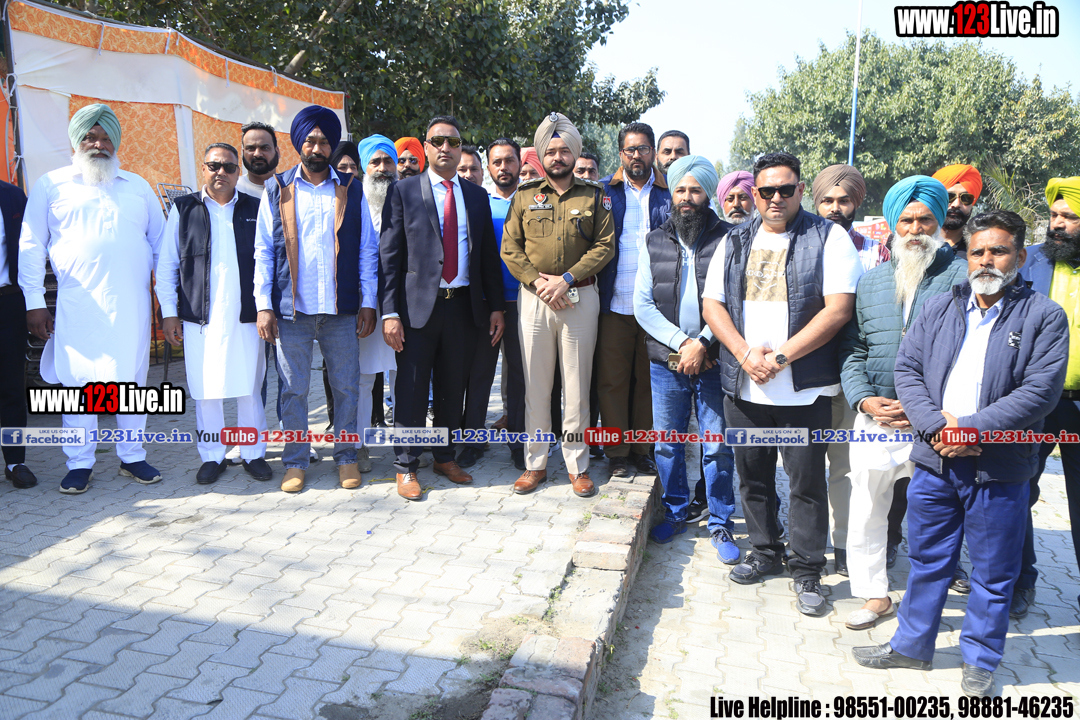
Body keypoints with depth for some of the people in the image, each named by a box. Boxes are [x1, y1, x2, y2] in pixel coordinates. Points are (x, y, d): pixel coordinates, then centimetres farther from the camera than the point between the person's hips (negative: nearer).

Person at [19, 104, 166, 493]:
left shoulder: (138, 186, 16)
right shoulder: (51, 185, 8)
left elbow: (161, 240, 17)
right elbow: (30, 246, 5)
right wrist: (34, 301, -2)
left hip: (132, 303, 2)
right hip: (77, 304, -2)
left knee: (132, 378, 6)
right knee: (78, 380, 1)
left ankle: (132, 456, 18)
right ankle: (80, 463, 12)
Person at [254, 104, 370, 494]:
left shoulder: (351, 190, 8)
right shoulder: (278, 189, 8)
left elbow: (364, 250, 6)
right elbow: (263, 250, 6)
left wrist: (367, 302, 0)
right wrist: (263, 305, -2)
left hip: (340, 308, 0)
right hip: (291, 308, 0)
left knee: (346, 386, 5)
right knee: (293, 388, 6)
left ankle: (346, 456, 19)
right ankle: (295, 461, 18)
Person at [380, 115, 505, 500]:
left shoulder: (477, 196, 12)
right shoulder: (403, 191, 2)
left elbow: (489, 256, 13)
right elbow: (389, 256, -3)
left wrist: (495, 306, 7)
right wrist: (390, 312, -11)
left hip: (464, 305, 3)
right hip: (419, 305, -3)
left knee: (453, 388, 12)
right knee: (411, 389, 2)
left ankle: (445, 457, 27)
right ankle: (406, 467, 15)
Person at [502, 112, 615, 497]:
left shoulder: (594, 195, 6)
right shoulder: (525, 195, 10)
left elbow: (604, 245, -2)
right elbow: (509, 248, 5)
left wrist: (565, 280, -12)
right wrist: (538, 281, -10)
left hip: (579, 297, -1)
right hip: (533, 296, 1)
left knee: (577, 384, 2)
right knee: (535, 384, 5)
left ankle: (577, 465, 14)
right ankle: (535, 463, 16)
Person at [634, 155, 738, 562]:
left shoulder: (727, 239, 0)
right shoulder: (655, 242, 8)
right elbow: (642, 304, 2)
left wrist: (703, 344, -16)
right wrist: (682, 343, -9)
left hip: (714, 361, -2)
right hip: (666, 361, 3)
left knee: (717, 447, 3)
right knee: (667, 443, 10)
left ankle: (720, 524, 19)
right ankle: (676, 513, 29)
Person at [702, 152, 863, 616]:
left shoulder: (828, 238, -2)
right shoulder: (735, 241, 11)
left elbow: (838, 308, -12)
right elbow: (713, 303, 6)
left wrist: (781, 356, -16)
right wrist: (745, 354, -9)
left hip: (803, 388, -4)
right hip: (743, 386, 4)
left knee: (807, 481, 3)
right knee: (752, 475, 15)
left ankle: (807, 571, 19)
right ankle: (765, 552, 34)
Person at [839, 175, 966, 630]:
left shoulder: (963, 276, -1)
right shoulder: (871, 281, 13)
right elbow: (852, 350, 12)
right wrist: (865, 400, -4)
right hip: (875, 421, 4)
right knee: (866, 512, 10)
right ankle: (876, 596, 26)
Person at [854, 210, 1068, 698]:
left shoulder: (1044, 316, -2)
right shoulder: (938, 309, 9)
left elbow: (1041, 391, -12)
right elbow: (907, 369, 3)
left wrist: (971, 428, -18)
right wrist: (936, 424, -12)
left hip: (998, 469, -3)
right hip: (934, 461, 3)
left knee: (992, 574, 11)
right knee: (926, 560, 16)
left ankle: (980, 663, 29)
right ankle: (912, 645, 33)